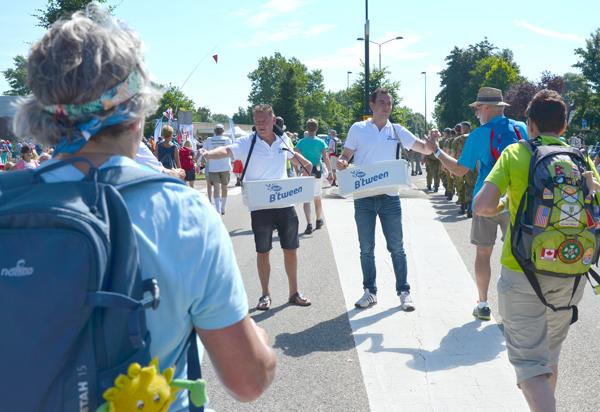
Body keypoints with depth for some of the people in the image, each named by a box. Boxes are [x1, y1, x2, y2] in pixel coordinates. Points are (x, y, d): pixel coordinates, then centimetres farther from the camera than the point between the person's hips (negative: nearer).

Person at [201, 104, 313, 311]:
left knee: (290, 249, 10)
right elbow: (227, 150, -28)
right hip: (260, 206, -3)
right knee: (262, 252, 7)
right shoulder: (248, 142, -9)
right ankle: (265, 294, 21)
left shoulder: (283, 139, 3)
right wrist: (209, 154, -45)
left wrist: (305, 164, 28)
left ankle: (294, 292, 24)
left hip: (285, 203, 3)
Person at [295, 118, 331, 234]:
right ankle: (319, 221, 34)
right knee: (317, 198, 18)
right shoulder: (321, 142, -4)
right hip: (317, 172, 1)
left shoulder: (301, 142, -3)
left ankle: (309, 224, -16)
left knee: (306, 199, -2)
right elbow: (326, 158, -6)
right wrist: (330, 172, 2)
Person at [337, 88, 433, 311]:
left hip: (390, 197, 0)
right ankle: (369, 291, 20)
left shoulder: (396, 131, 6)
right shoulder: (358, 129, 3)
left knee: (396, 248, 4)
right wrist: (341, 163, -18)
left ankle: (404, 292, 14)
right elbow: (345, 156, 4)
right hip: (363, 197, 0)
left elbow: (425, 149, 2)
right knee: (366, 248, 8)